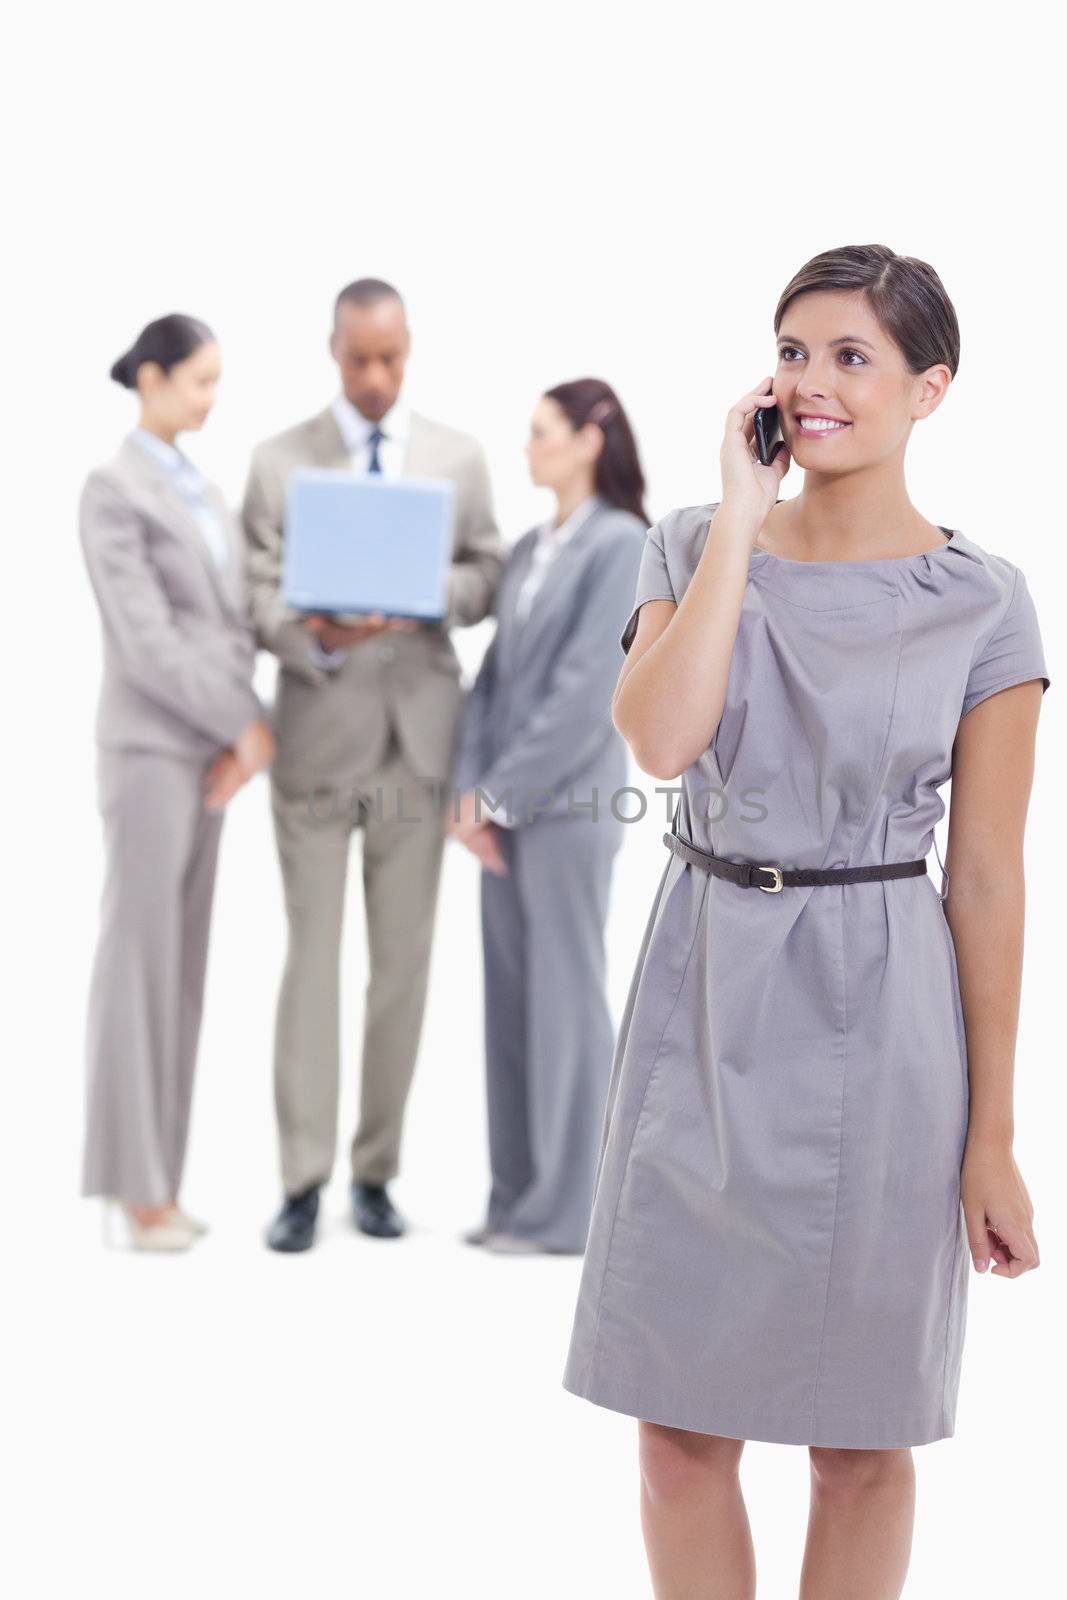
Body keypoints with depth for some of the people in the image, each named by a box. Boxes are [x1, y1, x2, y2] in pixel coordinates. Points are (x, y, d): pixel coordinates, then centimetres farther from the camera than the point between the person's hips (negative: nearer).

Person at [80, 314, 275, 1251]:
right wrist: (247, 725, -11)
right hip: (150, 745, -8)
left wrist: (242, 734, -2)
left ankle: (157, 1182, 12)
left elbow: (234, 627, 12)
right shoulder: (113, 490, -8)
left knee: (182, 963, 8)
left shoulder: (206, 495, 16)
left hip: (215, 746, 8)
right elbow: (145, 641, -15)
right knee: (140, 959, -5)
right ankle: (132, 1189, -1)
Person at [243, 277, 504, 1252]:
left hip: (419, 733, 2)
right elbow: (259, 593, -3)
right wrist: (317, 637, -23)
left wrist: (428, 593, -13)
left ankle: (377, 1172, 13)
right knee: (312, 955, -3)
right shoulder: (280, 461, 2)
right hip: (320, 732, -2)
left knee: (404, 959, 5)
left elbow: (488, 578, 8)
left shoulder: (459, 458, 9)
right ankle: (303, 1182, -1)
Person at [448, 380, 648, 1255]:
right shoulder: (530, 548, 15)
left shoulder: (620, 545, -9)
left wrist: (502, 792, -13)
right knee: (510, 997, 10)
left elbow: (586, 690, -15)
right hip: (506, 808, 8)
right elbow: (495, 673, 12)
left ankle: (568, 1209, 5)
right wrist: (472, 789, 0)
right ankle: (520, 1198, 17)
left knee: (564, 996, -2)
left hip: (569, 805, -7)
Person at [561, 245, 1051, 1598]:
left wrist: (992, 1137, -4)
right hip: (704, 1002, 2)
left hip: (876, 1026, -2)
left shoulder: (980, 602, -5)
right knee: (681, 1425, 9)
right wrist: (743, 514, -14)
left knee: (861, 1436, 10)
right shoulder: (694, 548, 1)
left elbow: (985, 881, -4)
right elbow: (659, 739, -18)